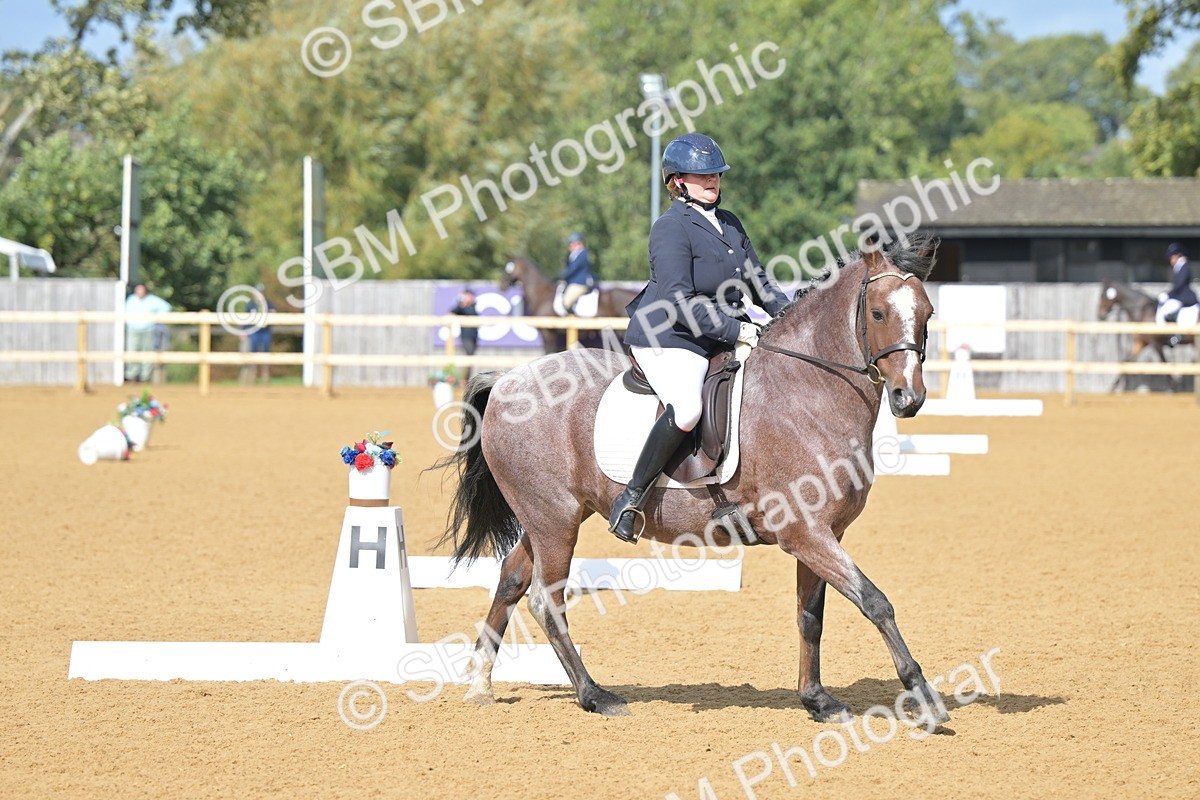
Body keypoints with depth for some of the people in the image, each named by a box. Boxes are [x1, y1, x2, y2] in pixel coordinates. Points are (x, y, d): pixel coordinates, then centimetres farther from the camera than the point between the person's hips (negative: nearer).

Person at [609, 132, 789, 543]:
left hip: (724, 338, 9)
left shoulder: (729, 224, 16)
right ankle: (631, 497, -21)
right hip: (667, 339, -9)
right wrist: (737, 330, -23)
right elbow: (680, 303, -20)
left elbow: (758, 282, 21)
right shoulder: (671, 229, -12)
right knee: (686, 408, -34)